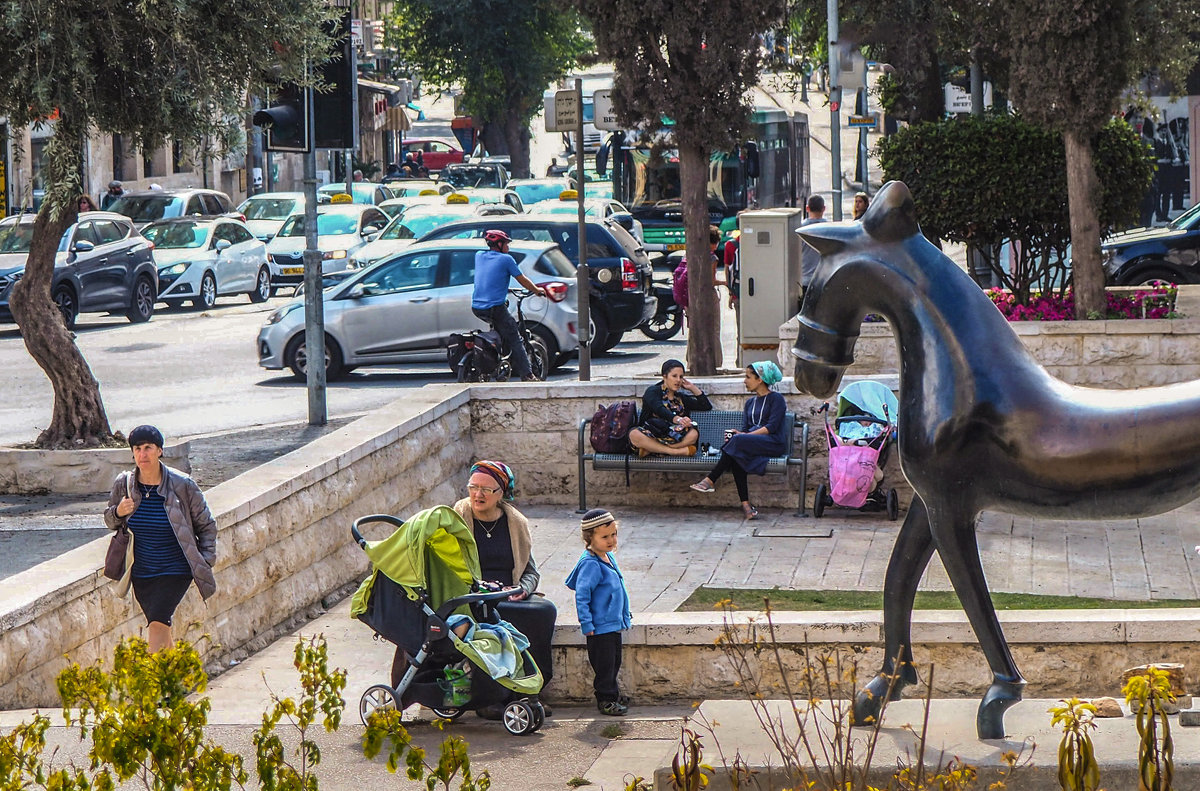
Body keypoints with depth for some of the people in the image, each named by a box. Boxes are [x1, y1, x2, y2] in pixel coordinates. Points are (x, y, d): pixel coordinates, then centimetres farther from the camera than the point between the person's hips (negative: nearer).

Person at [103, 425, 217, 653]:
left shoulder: (182, 486, -9)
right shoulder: (123, 484, -2)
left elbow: (206, 525, 4)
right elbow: (110, 521, 15)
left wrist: (205, 562, -4)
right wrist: (118, 513, -9)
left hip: (175, 572, -4)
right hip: (141, 573, 4)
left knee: (157, 623, -20)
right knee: (162, 632, 9)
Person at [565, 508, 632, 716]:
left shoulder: (609, 557, 8)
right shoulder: (591, 564, -21)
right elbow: (581, 595, -22)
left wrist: (625, 613, 26)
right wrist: (587, 624, -23)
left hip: (614, 624, 9)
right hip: (600, 627, -9)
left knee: (614, 661, 19)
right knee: (604, 664, -1)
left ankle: (612, 693, 32)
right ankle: (605, 699, 10)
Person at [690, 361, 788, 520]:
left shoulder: (776, 399, 3)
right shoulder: (750, 403, 26)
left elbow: (771, 427, -10)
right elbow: (745, 429, 17)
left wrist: (744, 436, -17)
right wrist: (736, 435, -7)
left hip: (773, 443, -6)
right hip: (752, 445, 6)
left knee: (738, 441, -33)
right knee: (736, 455, -31)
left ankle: (710, 480, -31)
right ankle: (745, 503, -38)